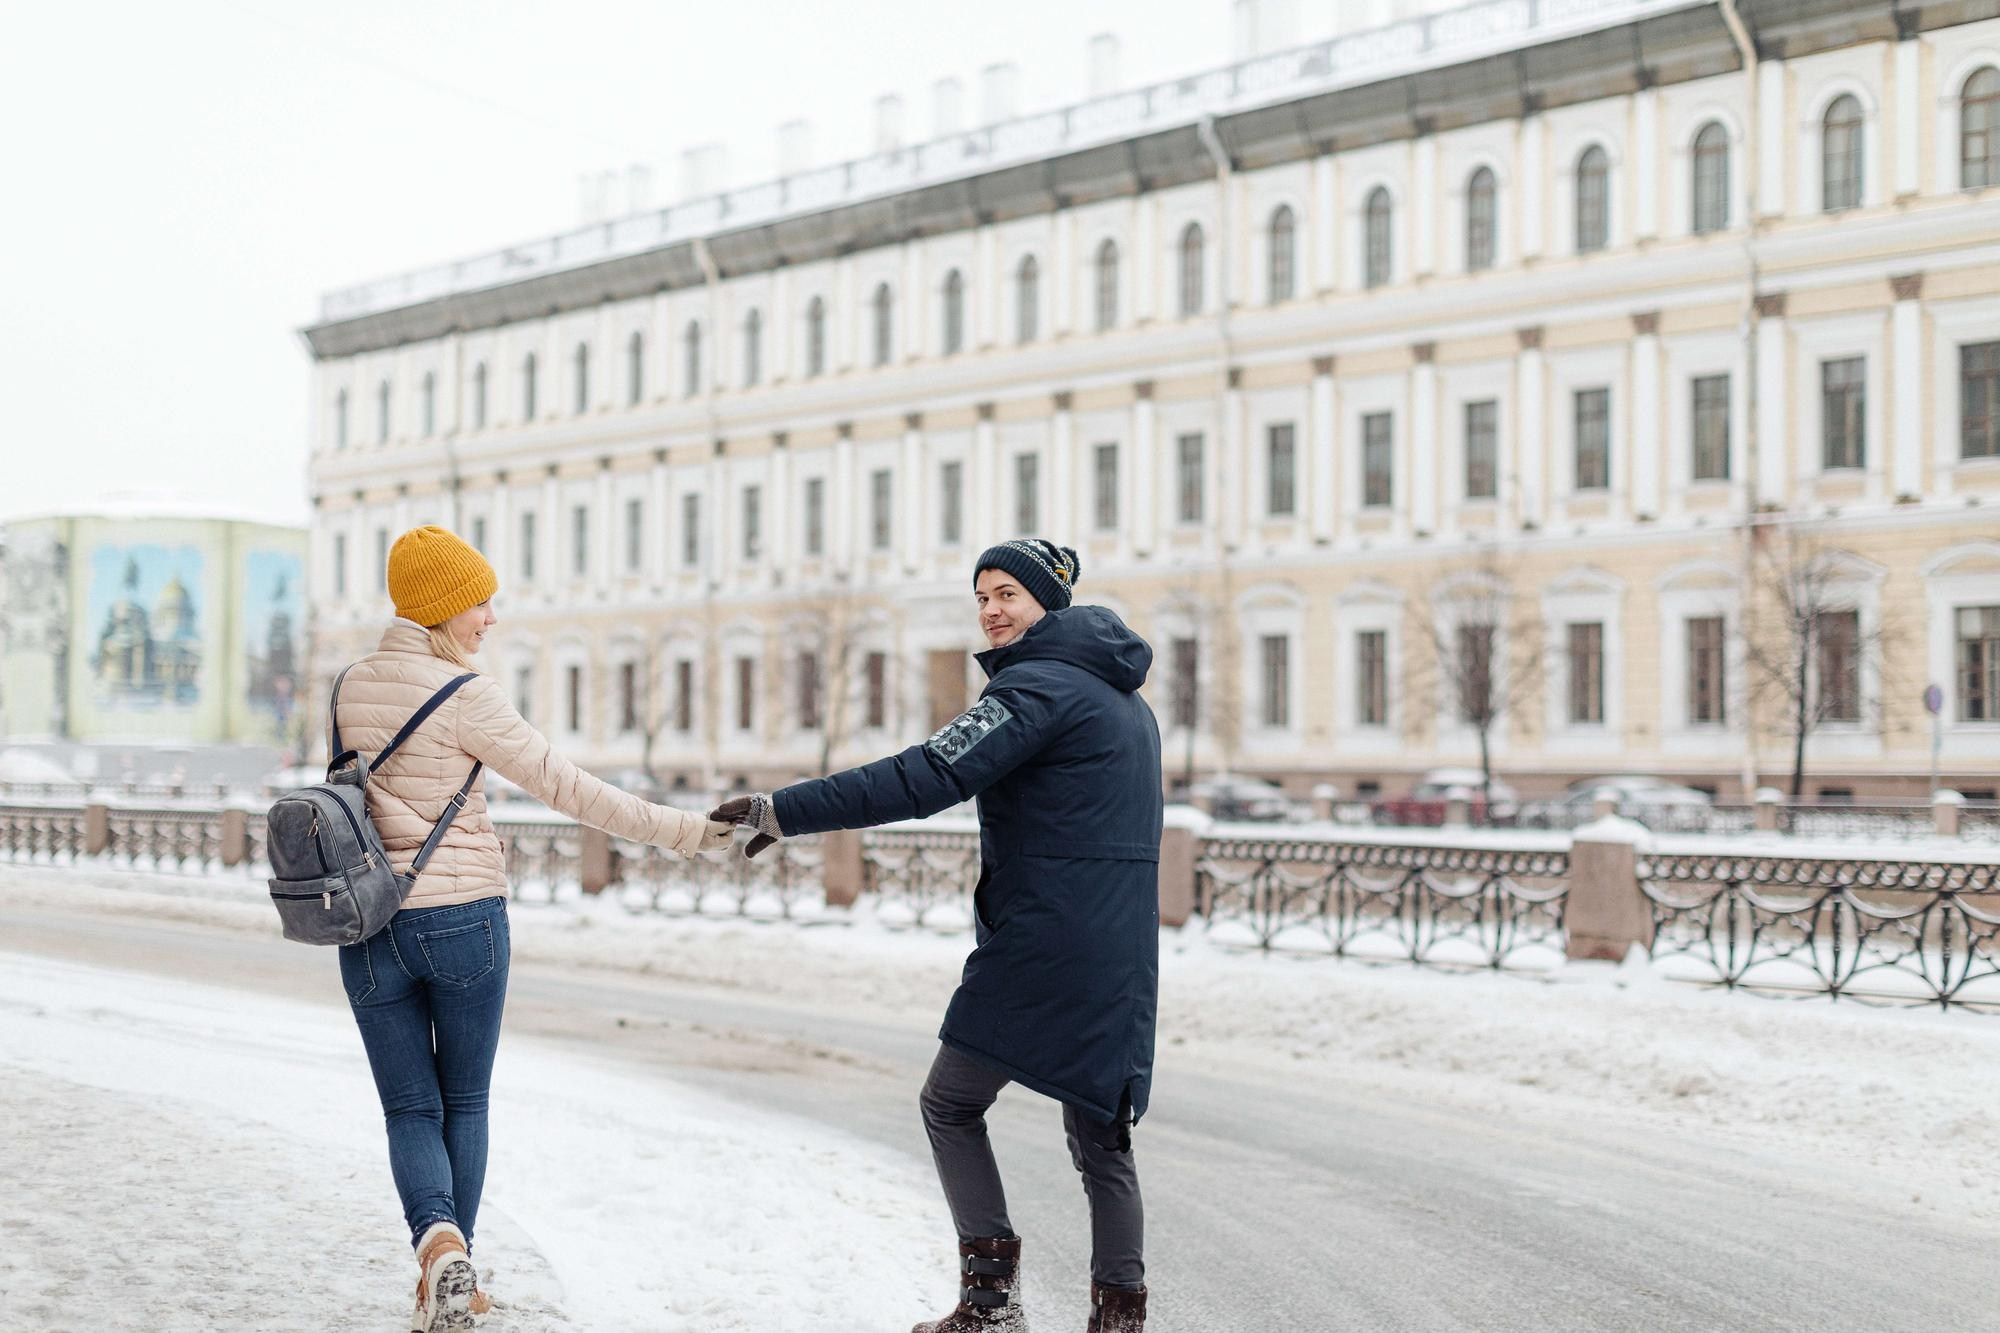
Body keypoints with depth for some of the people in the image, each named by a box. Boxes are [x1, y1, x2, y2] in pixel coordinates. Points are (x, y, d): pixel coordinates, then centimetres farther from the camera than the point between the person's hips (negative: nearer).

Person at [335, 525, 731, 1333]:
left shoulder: (348, 688, 4)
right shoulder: (466, 698, -13)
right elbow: (570, 790, -13)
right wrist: (683, 832, -10)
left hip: (372, 927, 3)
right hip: (464, 918, -3)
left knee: (409, 1110, 10)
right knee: (463, 1103, 15)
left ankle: (438, 1244, -16)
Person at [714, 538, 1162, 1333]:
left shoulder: (1038, 686, -12)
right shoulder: (1123, 697, 18)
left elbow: (925, 779, -22)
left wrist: (785, 811, -23)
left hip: (1042, 946, -8)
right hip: (1121, 958, 8)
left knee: (951, 1105, 6)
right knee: (1100, 1135, 11)